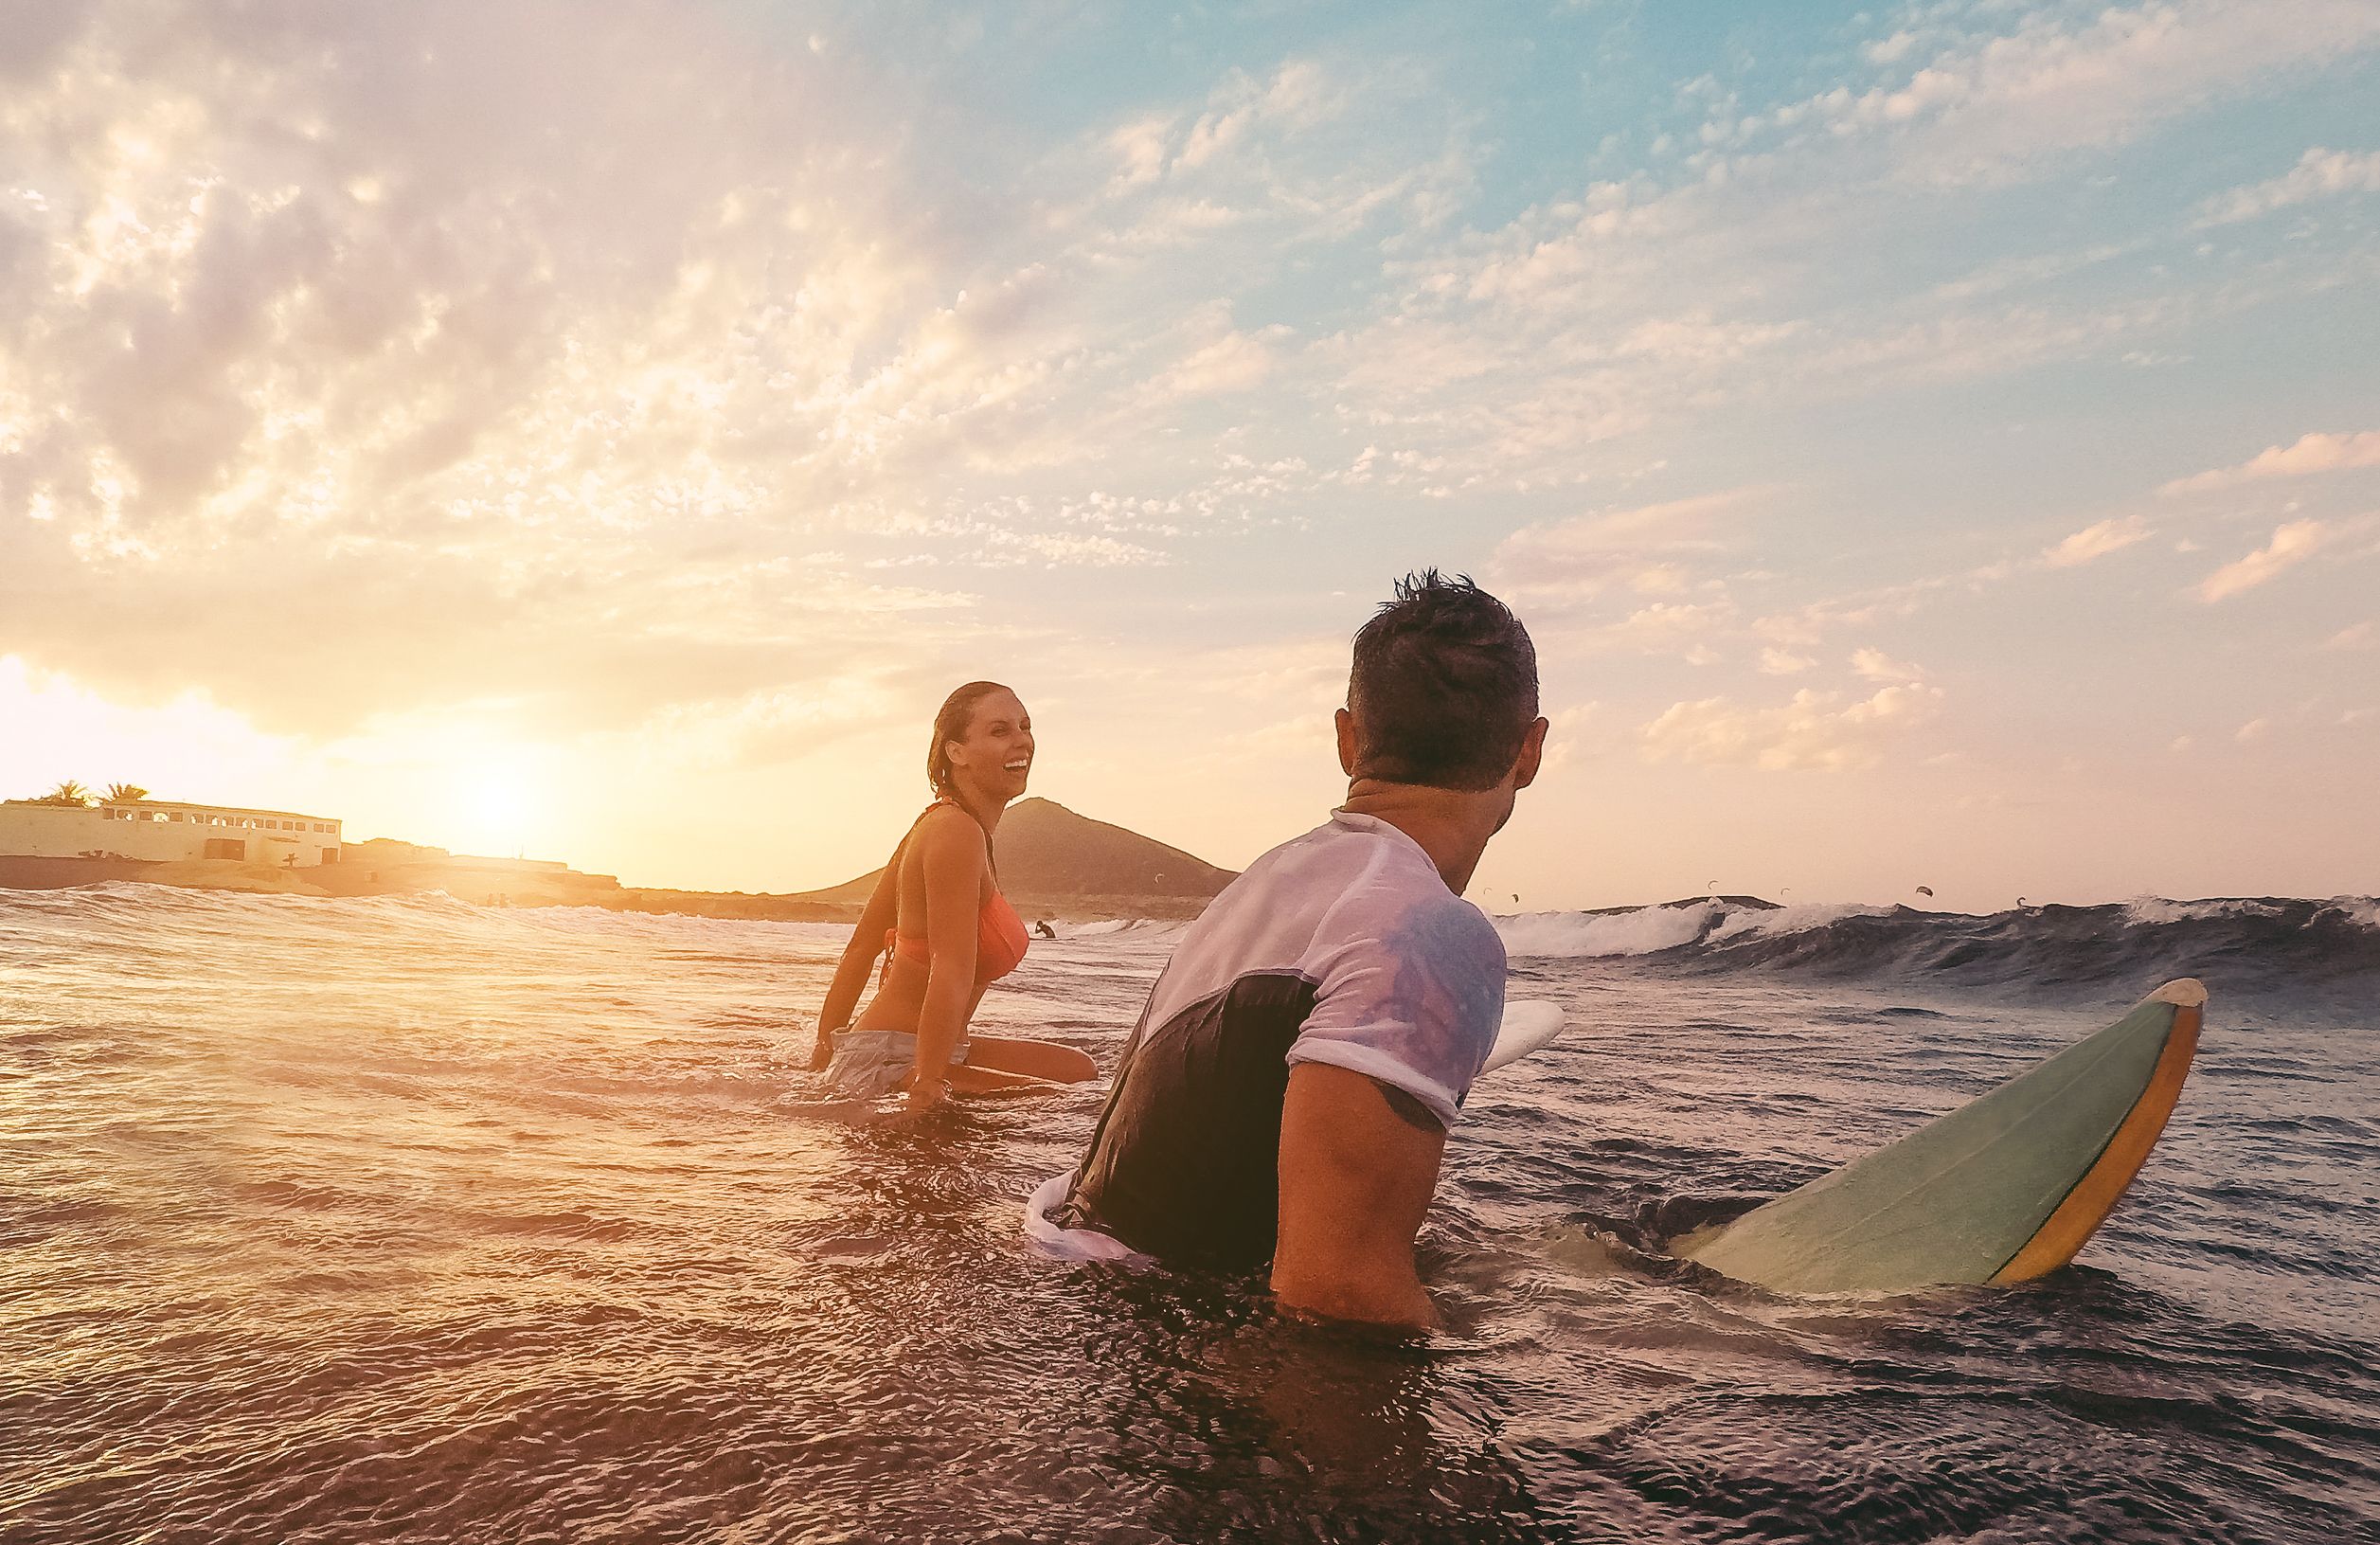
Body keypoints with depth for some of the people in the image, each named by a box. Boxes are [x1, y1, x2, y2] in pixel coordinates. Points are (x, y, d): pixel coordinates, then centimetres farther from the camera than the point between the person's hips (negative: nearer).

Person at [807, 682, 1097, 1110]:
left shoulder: (935, 824, 11)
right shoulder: (956, 832, -20)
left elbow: (861, 947, 15)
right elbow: (952, 972, -28)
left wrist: (826, 1052, 18)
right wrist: (926, 1085, -26)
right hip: (891, 1064, -10)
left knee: (1078, 1069, 21)